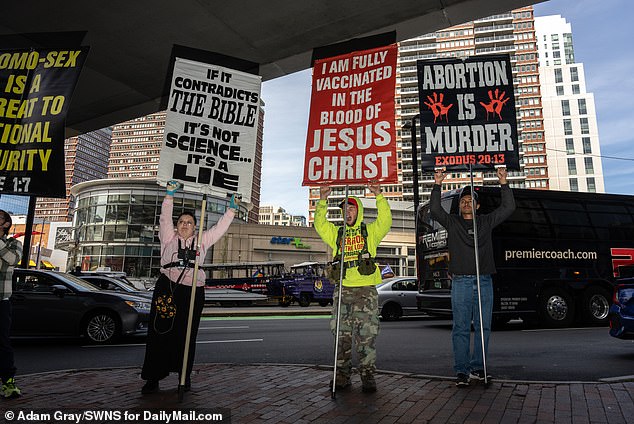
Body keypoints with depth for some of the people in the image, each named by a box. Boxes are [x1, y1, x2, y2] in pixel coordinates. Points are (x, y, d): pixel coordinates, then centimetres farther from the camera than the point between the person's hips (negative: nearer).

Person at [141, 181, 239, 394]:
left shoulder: (202, 240, 15)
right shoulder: (169, 237, 10)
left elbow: (220, 228, 14)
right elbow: (165, 218, -1)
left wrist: (232, 209, 8)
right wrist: (169, 195, -9)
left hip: (194, 292, 2)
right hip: (167, 287, -1)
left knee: (187, 335, 7)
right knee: (160, 333, -2)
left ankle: (185, 374, 20)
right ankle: (153, 378, 6)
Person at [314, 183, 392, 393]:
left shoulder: (370, 232, 11)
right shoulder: (336, 233, 18)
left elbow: (385, 220, -4)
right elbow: (319, 224, 6)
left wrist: (378, 195, -11)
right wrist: (322, 200, -3)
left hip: (366, 290, -2)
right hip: (342, 290, 3)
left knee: (366, 335, -2)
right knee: (342, 334, 5)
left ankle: (368, 375, 7)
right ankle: (342, 374, 14)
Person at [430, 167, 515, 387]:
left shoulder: (486, 222, 14)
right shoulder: (452, 223, 9)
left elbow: (508, 207, 9)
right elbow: (434, 210, -5)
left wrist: (504, 183, 1)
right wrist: (437, 185, -11)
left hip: (484, 282, 2)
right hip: (460, 282, -2)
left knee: (483, 327, 6)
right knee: (461, 329, -1)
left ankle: (478, 368, 16)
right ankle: (462, 371, 5)